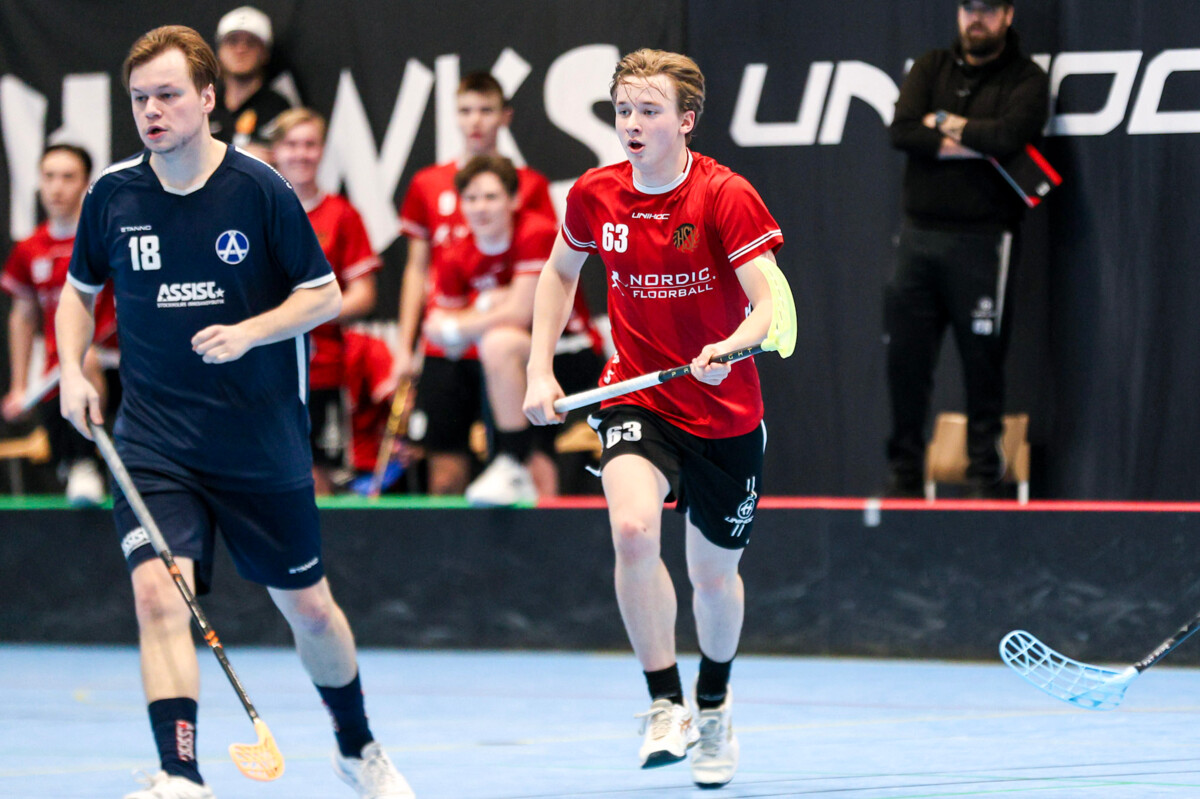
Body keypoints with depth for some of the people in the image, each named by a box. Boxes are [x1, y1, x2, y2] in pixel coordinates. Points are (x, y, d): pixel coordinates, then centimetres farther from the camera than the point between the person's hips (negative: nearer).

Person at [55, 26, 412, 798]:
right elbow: (79, 290, 16)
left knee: (308, 606, 11)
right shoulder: (113, 195, -1)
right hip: (153, 440, 1)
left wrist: (248, 333, -19)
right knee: (159, 596, -19)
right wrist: (72, 369, -1)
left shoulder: (259, 189, -9)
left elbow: (325, 295, -3)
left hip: (263, 440, -1)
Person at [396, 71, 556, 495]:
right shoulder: (427, 185, 10)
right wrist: (405, 346, 9)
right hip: (444, 351, 2)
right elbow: (417, 270, 14)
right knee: (446, 471, 1)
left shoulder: (530, 186, 3)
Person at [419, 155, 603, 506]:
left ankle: (513, 470, -33)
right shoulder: (457, 259, -1)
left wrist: (455, 328, -12)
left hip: (573, 353, -6)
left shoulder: (538, 235, -18)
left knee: (499, 343, -36)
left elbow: (519, 314, -23)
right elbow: (436, 331, -1)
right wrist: (484, 307, -16)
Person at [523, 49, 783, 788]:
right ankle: (667, 707, -17)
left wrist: (733, 347, -45)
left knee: (715, 574, 12)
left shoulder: (727, 197, -17)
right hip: (636, 400, 1)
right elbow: (561, 272, 16)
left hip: (725, 414, -1)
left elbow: (771, 303, -24)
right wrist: (541, 369, 7)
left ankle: (714, 704, 43)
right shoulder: (596, 196, -5)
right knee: (634, 527, -28)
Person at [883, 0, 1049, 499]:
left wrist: (944, 123, -5)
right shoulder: (930, 69, 14)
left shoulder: (1025, 79, 3)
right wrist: (974, 143, -10)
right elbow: (902, 131, -2)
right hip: (918, 235, 4)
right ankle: (903, 477, 13)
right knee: (905, 360, 4)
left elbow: (1010, 134, -17)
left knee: (982, 362, -3)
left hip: (982, 240, -4)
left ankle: (985, 478, 6)